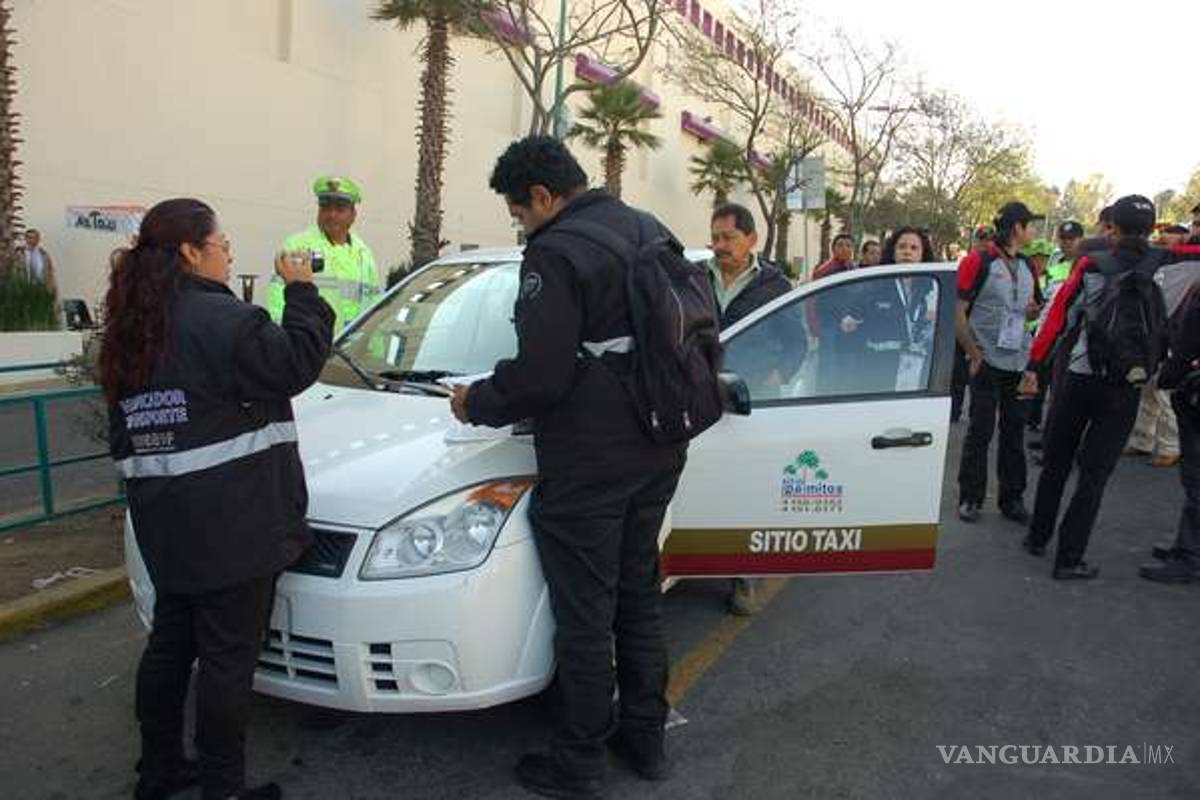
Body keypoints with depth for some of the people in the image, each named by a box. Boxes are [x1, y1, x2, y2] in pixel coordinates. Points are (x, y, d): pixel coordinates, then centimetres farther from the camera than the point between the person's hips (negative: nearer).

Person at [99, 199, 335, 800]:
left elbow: (123, 432, 16)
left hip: (164, 522, 9)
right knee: (227, 654, 2)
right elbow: (296, 364, -13)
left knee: (170, 643, 20)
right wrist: (301, 290, -2)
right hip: (230, 524, -9)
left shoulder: (131, 330, 12)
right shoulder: (219, 318, -16)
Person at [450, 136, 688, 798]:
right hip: (658, 453, 9)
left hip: (587, 466, -9)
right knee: (639, 596, 20)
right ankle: (646, 737, 34)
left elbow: (540, 377, -21)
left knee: (585, 615, 4)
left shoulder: (556, 253, -16)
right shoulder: (650, 230, 11)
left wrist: (475, 403, -3)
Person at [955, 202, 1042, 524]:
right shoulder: (979, 262, -7)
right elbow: (958, 313, -11)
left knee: (1014, 431, 10)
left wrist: (1033, 310, 1)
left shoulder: (1027, 267, 14)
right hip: (988, 362, -6)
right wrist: (975, 354, -14)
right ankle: (970, 498, 10)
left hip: (1019, 363, 6)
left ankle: (1012, 498, 20)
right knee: (980, 431, -1)